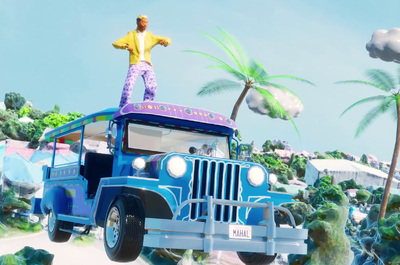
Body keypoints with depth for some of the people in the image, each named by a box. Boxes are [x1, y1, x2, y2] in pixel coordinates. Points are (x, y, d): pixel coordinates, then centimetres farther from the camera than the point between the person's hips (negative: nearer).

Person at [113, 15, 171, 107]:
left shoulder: (150, 36, 16)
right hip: (135, 64, -2)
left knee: (151, 87, -17)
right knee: (128, 85, -22)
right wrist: (125, 46, -22)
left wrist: (165, 41, -12)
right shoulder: (131, 35, 9)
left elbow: (168, 40, 14)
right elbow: (115, 43, -1)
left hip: (147, 65, 2)